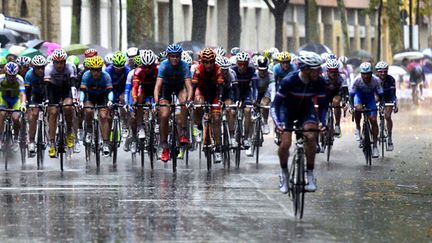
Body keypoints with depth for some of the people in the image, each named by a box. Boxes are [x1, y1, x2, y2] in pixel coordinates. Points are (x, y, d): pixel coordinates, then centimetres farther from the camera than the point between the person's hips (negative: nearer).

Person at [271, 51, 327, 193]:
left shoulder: (319, 82, -23)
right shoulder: (289, 80, -32)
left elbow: (322, 104, -12)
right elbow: (275, 104, -28)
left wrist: (322, 122, -30)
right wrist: (277, 123, -42)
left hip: (306, 108, 2)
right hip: (287, 108, -2)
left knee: (310, 137, -24)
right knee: (285, 143, -17)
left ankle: (310, 174, -11)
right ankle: (284, 173, 10)